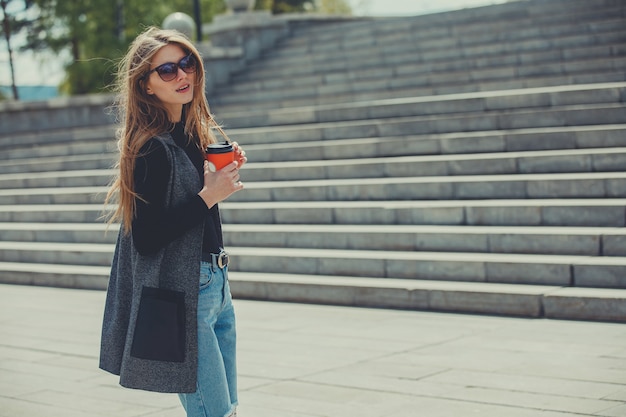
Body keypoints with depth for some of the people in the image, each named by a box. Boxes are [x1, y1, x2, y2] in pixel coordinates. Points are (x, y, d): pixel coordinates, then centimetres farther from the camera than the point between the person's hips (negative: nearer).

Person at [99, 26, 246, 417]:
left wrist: (225, 173, 4)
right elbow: (147, 239, -20)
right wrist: (208, 196, -19)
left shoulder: (191, 135, 9)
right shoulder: (153, 147, -17)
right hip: (181, 295, -9)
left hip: (214, 285, 9)